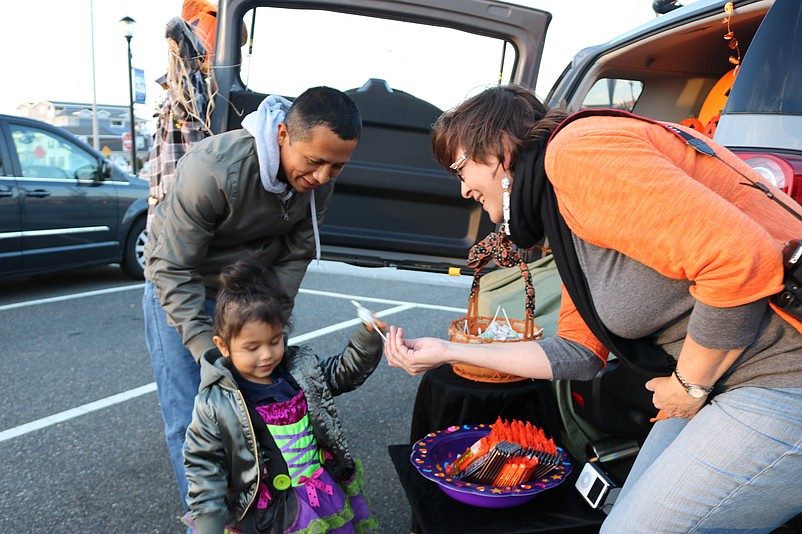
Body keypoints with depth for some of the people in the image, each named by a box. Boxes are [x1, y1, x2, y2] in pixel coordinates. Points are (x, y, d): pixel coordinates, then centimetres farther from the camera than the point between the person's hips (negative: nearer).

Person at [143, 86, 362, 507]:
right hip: (180, 288, -4)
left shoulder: (320, 178, -17)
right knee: (191, 422, -2)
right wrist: (209, 352, -31)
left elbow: (294, 257, -7)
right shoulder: (212, 170, -35)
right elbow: (173, 270, -28)